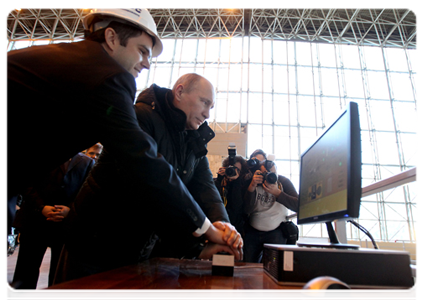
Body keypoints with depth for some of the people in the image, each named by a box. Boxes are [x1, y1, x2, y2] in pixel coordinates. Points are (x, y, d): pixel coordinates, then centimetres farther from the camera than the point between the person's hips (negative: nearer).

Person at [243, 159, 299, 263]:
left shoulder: (284, 182, -11)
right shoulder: (251, 182, -11)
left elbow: (298, 206, -22)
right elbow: (246, 210, -20)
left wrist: (276, 192, -32)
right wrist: (252, 187, -31)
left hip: (276, 231, -1)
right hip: (252, 231, 1)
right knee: (248, 265, 7)